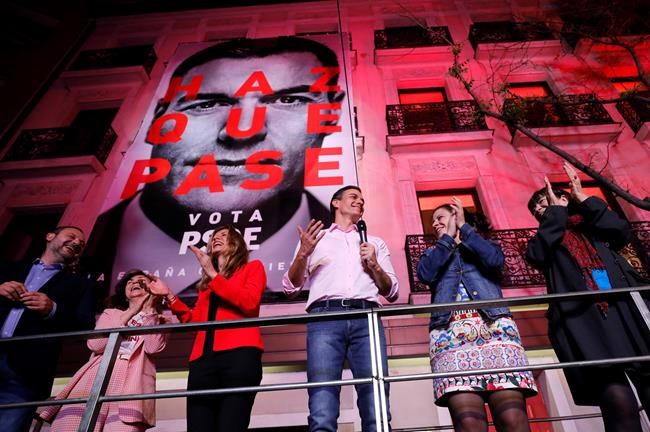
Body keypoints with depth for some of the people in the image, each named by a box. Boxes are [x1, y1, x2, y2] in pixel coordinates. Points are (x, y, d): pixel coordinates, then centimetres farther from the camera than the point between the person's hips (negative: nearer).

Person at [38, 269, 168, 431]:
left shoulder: (159, 319, 20)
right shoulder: (110, 313, 27)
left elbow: (154, 347, -1)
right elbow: (95, 344, 7)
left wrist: (149, 309, -1)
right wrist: (130, 313, 4)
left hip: (131, 381, -2)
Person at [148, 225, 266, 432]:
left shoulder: (253, 267, 17)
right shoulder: (207, 282, 32)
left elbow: (249, 302, -3)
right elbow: (195, 321, 22)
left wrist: (213, 275, -4)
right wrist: (170, 296, 17)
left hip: (239, 353, -5)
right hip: (204, 358, 5)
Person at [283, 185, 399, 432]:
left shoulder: (375, 243, 30)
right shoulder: (314, 238, 26)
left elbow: (392, 292, 23)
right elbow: (291, 288, 16)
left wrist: (374, 265, 5)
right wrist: (303, 254, -1)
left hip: (366, 317, 2)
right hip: (325, 316, -1)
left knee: (377, 411, -13)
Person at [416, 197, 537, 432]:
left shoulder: (482, 245, 26)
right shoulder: (432, 253, 29)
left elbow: (495, 259, 1)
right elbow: (425, 274, 4)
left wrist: (463, 226, 9)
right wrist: (448, 237, 12)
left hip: (494, 326, 0)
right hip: (450, 331, 1)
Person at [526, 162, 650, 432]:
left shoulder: (593, 228, 27)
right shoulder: (543, 240, 23)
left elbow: (622, 233, 5)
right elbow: (538, 254, -1)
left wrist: (581, 197, 10)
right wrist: (556, 208, 10)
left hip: (627, 308, 2)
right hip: (583, 318, -1)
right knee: (618, 400, -18)